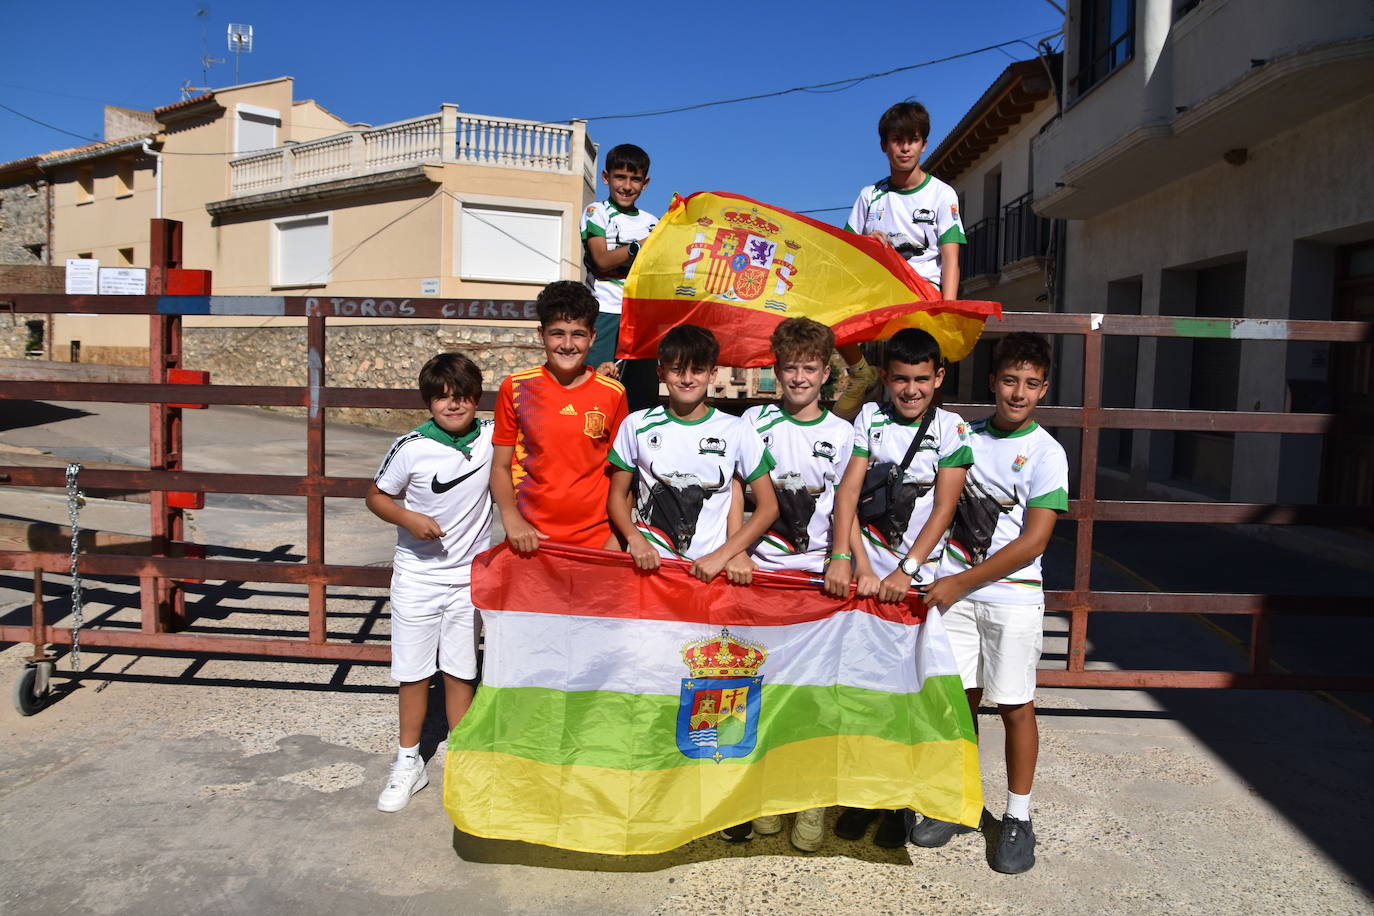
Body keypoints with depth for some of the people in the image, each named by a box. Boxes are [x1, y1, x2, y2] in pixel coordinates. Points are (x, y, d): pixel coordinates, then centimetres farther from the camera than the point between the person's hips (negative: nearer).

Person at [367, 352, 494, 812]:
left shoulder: (493, 436, -7)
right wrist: (409, 518, -19)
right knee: (413, 672, 10)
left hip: (468, 577, 1)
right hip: (417, 577, -1)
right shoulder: (411, 448, -13)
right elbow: (376, 496, 0)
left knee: (460, 671, 11)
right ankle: (408, 764, 27)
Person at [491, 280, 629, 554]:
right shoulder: (515, 388, 0)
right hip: (530, 540, 0)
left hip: (596, 540, 0)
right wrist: (511, 519, -10)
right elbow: (500, 467, 3)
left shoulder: (613, 394, 1)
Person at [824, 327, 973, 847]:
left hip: (919, 578, -1)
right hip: (866, 573, 1)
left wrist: (905, 571, -16)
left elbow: (943, 509, -7)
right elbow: (847, 492, -2)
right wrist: (843, 559, -15)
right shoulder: (870, 419, 5)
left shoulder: (953, 431, 0)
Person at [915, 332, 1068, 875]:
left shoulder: (1046, 453, -6)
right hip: (953, 590, 4)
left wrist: (961, 582, -13)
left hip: (1011, 595, -3)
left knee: (1014, 704, 3)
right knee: (961, 698, 10)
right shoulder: (965, 436, 7)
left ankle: (1018, 819, 19)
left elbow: (1034, 541, -12)